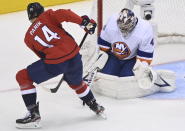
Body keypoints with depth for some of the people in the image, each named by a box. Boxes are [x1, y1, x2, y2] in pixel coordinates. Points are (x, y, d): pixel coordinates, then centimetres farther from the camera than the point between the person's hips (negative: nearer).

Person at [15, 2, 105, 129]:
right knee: (77, 84, 34)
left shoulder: (28, 37, 16)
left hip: (55, 63, -3)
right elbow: (64, 14, -9)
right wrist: (84, 21, -6)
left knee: (23, 77, 11)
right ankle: (96, 107, 47)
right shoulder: (48, 15, 13)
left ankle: (33, 114, 7)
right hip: (74, 54, 3)